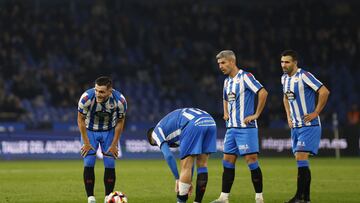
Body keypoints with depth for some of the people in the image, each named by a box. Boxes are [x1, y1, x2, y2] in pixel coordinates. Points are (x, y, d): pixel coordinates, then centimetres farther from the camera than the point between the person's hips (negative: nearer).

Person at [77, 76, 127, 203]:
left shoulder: (120, 101, -27)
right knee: (88, 164, -9)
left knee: (110, 165, -4)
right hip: (90, 130, -1)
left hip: (109, 131, 1)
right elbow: (81, 120, -15)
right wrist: (86, 143, -13)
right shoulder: (86, 98, -32)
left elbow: (120, 122, -8)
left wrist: (114, 144, -7)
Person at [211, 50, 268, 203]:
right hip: (231, 128, 8)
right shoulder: (227, 81, 15)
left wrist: (256, 115, -17)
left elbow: (263, 92, -20)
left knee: (251, 161, -7)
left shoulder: (245, 77, -10)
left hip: (246, 127, -8)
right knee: (227, 162, 6)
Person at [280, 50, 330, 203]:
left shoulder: (304, 76, -16)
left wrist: (315, 113, -17)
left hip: (309, 126, -8)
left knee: (301, 158, -16)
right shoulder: (284, 78, 10)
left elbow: (324, 91, -20)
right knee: (302, 161, 8)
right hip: (295, 126, 8)